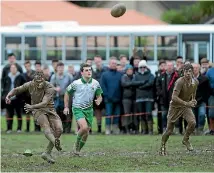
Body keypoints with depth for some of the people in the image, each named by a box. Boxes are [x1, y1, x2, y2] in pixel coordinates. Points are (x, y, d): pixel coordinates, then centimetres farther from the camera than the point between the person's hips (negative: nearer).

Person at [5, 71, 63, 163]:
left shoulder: (50, 88, -17)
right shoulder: (30, 85, -7)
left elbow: (44, 103, -28)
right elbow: (17, 90, 8)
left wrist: (32, 106, -44)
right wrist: (8, 96, -13)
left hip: (50, 110, 1)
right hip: (38, 111, -1)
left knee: (58, 130, -17)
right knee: (46, 126, -31)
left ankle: (47, 153, -3)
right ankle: (55, 142, -62)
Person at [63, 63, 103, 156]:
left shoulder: (95, 83, -1)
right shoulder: (76, 83, -9)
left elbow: (99, 96, 8)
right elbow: (67, 93, 5)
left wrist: (98, 100, -16)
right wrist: (66, 107, 3)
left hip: (89, 109, 4)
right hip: (78, 109, -4)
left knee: (86, 133, 6)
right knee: (84, 127, -25)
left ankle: (78, 149, 26)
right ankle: (77, 143, 2)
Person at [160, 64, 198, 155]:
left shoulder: (195, 82, -7)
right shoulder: (180, 82, -27)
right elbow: (174, 97, -33)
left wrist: (193, 101, -1)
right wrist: (187, 103, -37)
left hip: (186, 106, 4)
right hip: (175, 106, -4)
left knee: (192, 122, -22)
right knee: (169, 130, 1)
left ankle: (185, 140, 3)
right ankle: (162, 146, 27)